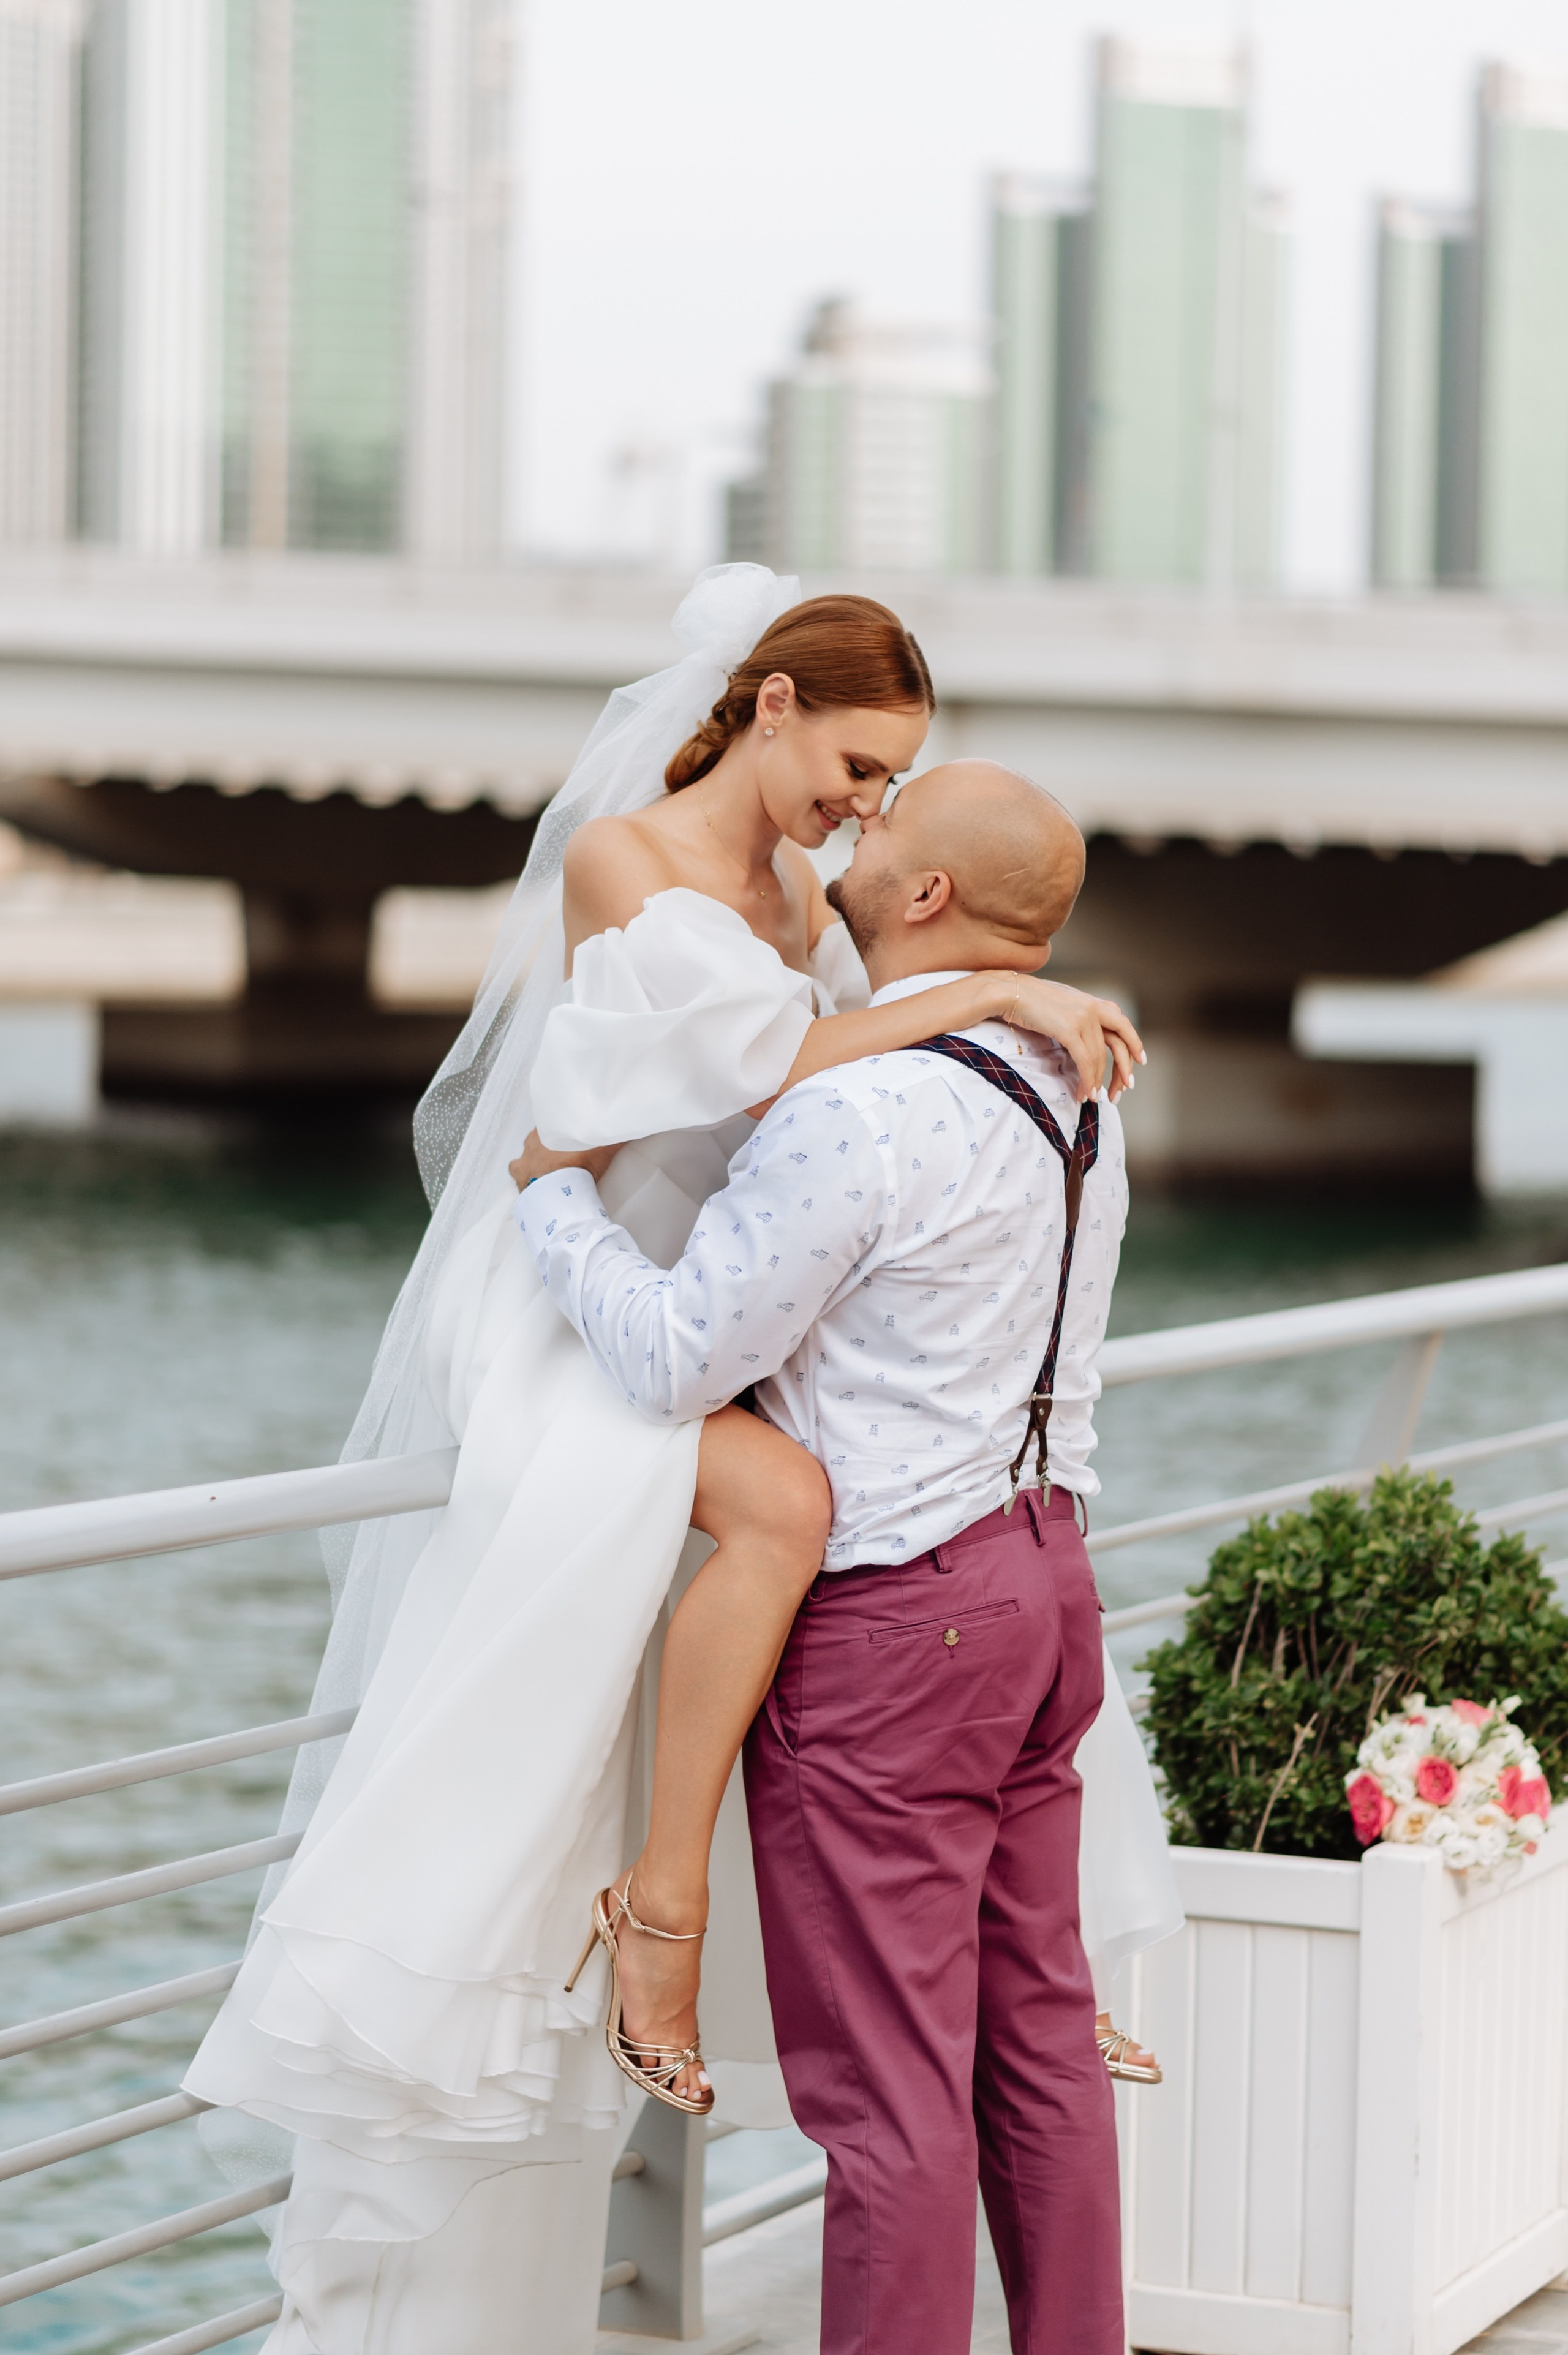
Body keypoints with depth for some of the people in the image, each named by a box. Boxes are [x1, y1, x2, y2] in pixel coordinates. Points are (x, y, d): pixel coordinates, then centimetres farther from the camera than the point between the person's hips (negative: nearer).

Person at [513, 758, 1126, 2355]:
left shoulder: (856, 1113, -21)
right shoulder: (1067, 1092, 8)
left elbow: (677, 1361, -19)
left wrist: (556, 1194, -6)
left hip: (888, 1627, -9)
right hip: (1038, 1575, 9)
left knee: (886, 2077, -1)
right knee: (1034, 2037, 14)